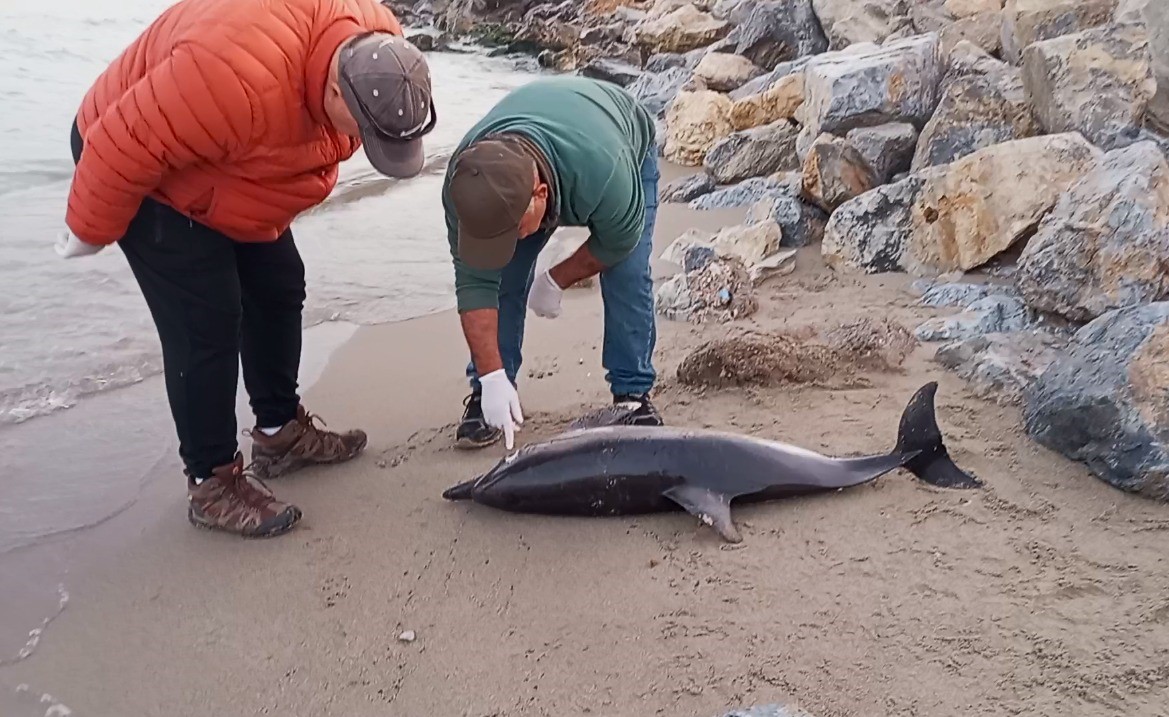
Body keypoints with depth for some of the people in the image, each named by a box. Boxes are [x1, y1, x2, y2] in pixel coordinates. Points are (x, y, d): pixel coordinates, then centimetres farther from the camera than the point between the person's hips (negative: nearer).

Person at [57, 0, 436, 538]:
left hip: (230, 173, 8)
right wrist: (90, 232, -16)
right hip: (137, 165, -8)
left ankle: (280, 432, 26)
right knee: (206, 324, -12)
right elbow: (125, 148, -32)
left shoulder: (374, 48, -16)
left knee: (279, 289, 9)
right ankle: (211, 484, 1)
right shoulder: (240, 73, -43)